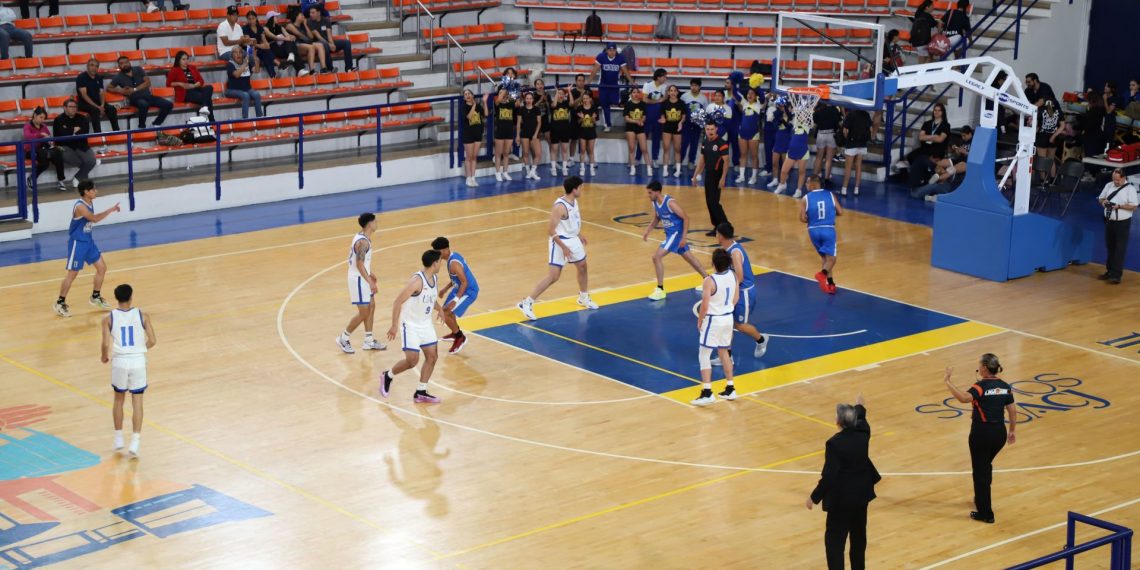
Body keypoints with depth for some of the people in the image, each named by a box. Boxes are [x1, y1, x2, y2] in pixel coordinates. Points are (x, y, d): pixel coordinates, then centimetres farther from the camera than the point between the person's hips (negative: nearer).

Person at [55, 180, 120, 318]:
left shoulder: (90, 203, 3)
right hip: (77, 242, -9)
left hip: (88, 240, 9)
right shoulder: (80, 206, -25)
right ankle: (60, 303, 9)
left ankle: (95, 297, 27)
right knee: (72, 273, -3)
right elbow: (94, 219, -26)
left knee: (102, 267, 11)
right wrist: (111, 210, -22)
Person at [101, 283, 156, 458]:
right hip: (138, 360, -1)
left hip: (119, 361, 1)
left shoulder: (109, 319, -3)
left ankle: (118, 438, 27)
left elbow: (106, 345, -9)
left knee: (119, 399, 20)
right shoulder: (143, 316, -1)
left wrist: (105, 357, 12)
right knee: (137, 401, 6)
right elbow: (152, 341, -2)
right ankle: (135, 442, -4)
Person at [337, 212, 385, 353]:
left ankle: (369, 341, 23)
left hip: (362, 278, 10)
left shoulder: (361, 237, 6)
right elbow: (359, 264, -28)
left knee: (371, 307, 15)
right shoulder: (363, 242, -24)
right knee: (363, 313, -2)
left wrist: (370, 274, 25)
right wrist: (370, 282, -28)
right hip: (359, 280, -10)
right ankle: (343, 338, 12)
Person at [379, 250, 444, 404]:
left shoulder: (435, 278, 1)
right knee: (412, 360, -8)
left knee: (432, 356, 3)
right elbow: (398, 302, -22)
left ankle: (421, 393, 12)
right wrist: (394, 326, -22)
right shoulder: (417, 281, -25)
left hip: (426, 324, 8)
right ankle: (388, 376, 18)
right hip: (410, 324, -8)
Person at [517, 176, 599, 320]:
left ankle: (583, 297, 45)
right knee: (553, 276, -11)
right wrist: (564, 247, -25)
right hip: (560, 242, -9)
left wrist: (579, 235, 21)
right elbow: (550, 230, -25)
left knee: (583, 267, 22)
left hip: (573, 240, 9)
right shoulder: (560, 206, -26)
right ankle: (527, 303, -8)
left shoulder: (574, 202, 2)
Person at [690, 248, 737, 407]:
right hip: (728, 318, 7)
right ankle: (730, 389, 26)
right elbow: (735, 299, 9)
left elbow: (704, 306, -21)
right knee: (724, 353, 21)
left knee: (704, 355, 1)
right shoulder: (732, 276, -2)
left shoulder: (709, 281, -23)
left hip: (713, 320, -7)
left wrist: (699, 321, -5)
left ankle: (707, 393, -5)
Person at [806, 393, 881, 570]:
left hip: (842, 497, -7)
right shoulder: (863, 434, -5)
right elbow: (861, 419, 22)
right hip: (862, 492, 7)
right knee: (859, 535, 21)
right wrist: (859, 406, 43)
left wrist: (814, 497, -11)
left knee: (834, 539, 0)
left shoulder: (834, 443, -23)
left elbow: (829, 476, -22)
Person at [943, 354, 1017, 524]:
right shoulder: (1005, 387, 3)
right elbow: (1012, 411, 8)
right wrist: (1012, 431, 19)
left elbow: (963, 397, -35)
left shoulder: (981, 387, -16)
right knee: (986, 466, 29)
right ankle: (982, 500, 43)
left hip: (982, 432, -7)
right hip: (999, 433, 7)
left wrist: (947, 381, -31)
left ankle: (985, 513, 9)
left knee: (980, 471, 5)